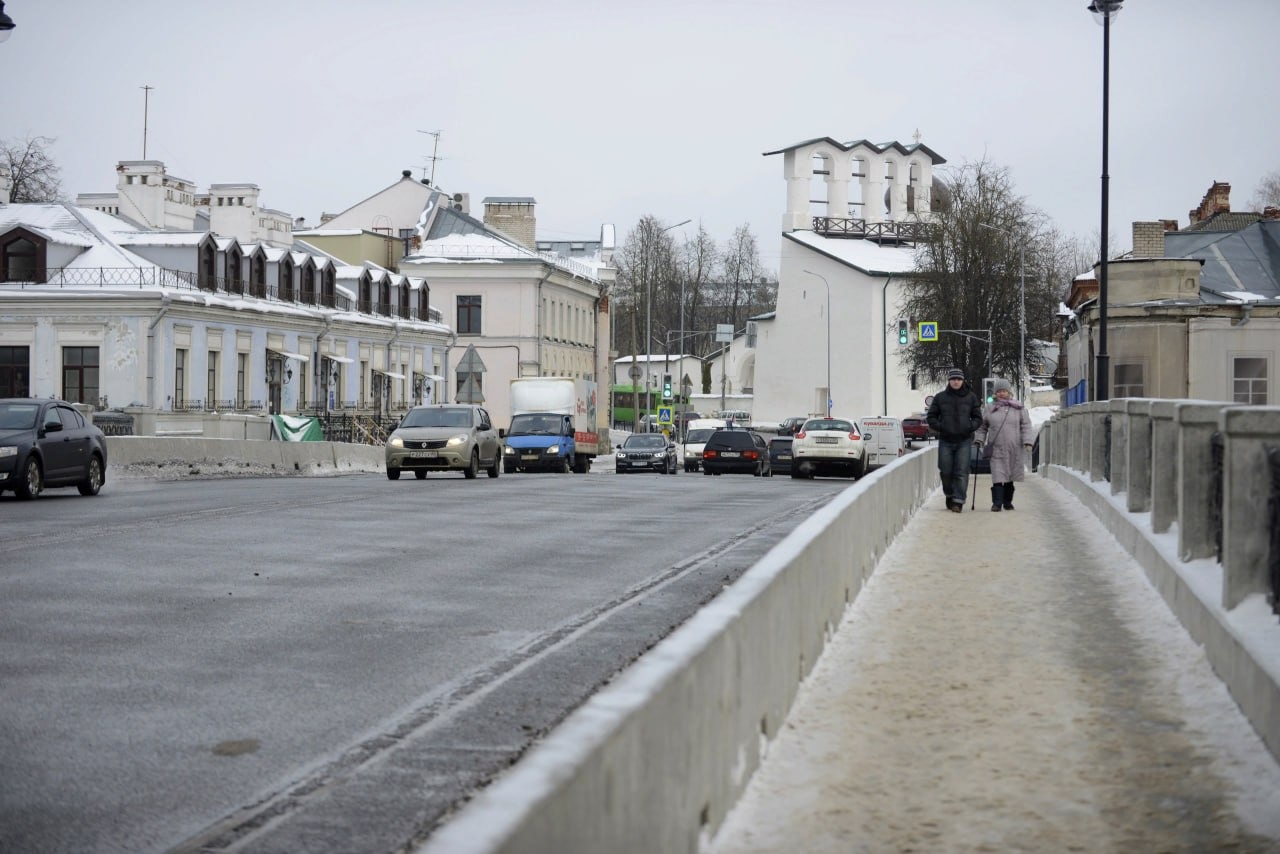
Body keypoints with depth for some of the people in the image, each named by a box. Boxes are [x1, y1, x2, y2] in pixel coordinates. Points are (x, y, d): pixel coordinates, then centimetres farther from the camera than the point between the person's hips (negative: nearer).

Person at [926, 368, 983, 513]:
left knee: (962, 472, -6)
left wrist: (970, 427, -10)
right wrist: (940, 427, -9)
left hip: (964, 440, -1)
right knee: (945, 471, 1)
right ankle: (949, 495, 24)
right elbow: (931, 417, 9)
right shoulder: (940, 397, 5)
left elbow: (978, 418, 10)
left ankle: (958, 501, -6)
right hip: (945, 441, 1)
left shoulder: (971, 397, 5)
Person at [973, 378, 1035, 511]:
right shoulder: (990, 409, 9)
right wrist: (978, 440, 4)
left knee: (1009, 477, 8)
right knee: (998, 476, -11)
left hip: (1013, 449, 1)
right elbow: (982, 427, 16)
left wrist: (1027, 442, -8)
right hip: (996, 449, -1)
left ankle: (1007, 502, 19)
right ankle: (997, 503, -12)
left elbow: (1026, 426, 4)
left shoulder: (1019, 409, 6)